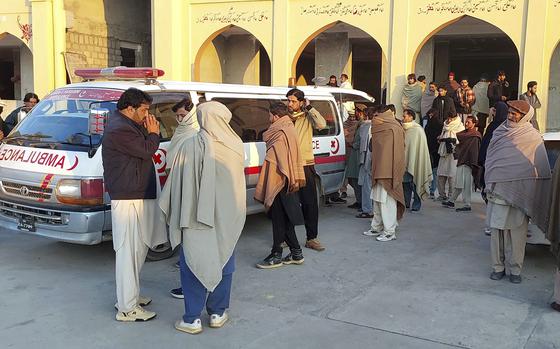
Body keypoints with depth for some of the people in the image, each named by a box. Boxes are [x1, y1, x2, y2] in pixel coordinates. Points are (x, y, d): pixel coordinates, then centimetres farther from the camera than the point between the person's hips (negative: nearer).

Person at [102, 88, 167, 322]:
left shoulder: (127, 126, 17)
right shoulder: (120, 129, -18)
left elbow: (143, 148, 17)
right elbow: (147, 150, -20)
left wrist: (148, 132, 3)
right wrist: (153, 133, -3)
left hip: (137, 197, 11)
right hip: (128, 199, -11)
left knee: (138, 248, 19)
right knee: (129, 251, -6)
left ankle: (129, 296, 31)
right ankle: (127, 309, 0)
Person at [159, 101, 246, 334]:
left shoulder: (190, 146, -14)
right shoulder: (235, 147, -4)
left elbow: (177, 184, -8)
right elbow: (238, 184, 6)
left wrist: (172, 213, 2)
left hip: (197, 217, -3)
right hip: (227, 218, 3)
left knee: (194, 265, 7)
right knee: (222, 262, 15)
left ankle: (192, 319, 12)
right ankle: (218, 313, 25)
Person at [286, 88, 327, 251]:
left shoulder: (307, 117, 1)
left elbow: (322, 124, -18)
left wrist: (309, 107, -13)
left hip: (305, 166, -1)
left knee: (310, 203, 1)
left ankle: (312, 238, 11)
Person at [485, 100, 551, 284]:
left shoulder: (533, 137, -1)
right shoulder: (499, 132, 9)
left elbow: (540, 170, -1)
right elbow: (490, 159, 14)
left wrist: (531, 195, -7)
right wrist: (488, 185, 7)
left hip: (519, 194, -3)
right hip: (497, 191, 3)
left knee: (517, 232, 2)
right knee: (497, 230, 5)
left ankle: (515, 269, 13)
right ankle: (498, 266, 15)